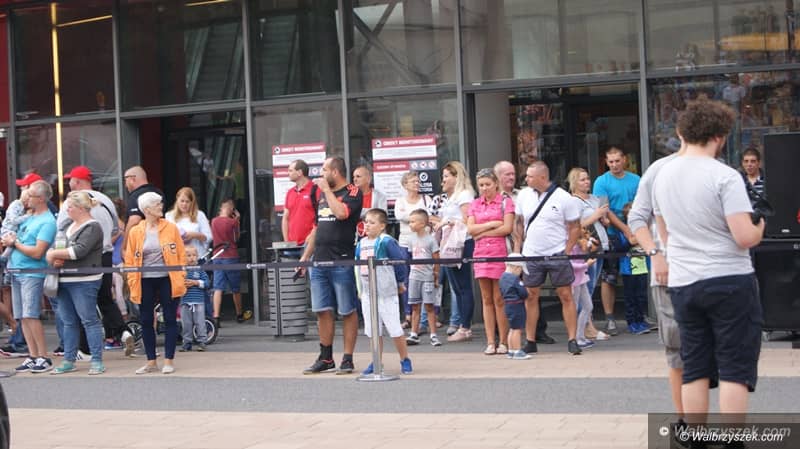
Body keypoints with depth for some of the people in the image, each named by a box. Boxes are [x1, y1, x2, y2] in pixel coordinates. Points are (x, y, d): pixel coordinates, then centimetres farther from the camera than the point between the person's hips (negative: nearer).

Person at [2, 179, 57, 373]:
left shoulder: (47, 222, -11)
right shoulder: (29, 217, 16)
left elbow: (37, 252, -19)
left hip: (32, 274, -8)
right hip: (17, 271, 8)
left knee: (30, 315, -12)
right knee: (23, 317, 7)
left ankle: (43, 358, -7)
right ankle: (32, 357, 11)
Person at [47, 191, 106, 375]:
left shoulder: (92, 227, -8)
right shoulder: (68, 226, 18)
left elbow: (79, 251, -20)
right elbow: (53, 248, 16)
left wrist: (54, 254, -10)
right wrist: (54, 258, -7)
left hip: (84, 282, -8)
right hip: (64, 281, 8)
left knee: (89, 320, -5)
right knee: (69, 322, 11)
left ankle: (97, 361, -1)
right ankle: (69, 360, 17)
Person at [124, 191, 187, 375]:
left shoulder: (171, 228, 1)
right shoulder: (135, 232, 3)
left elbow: (181, 254, 2)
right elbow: (129, 259, 5)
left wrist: (180, 277, -6)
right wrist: (132, 282, -4)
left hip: (167, 280, -1)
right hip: (145, 282, 1)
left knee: (170, 320, 1)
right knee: (146, 321, 6)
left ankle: (168, 360, 9)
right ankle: (151, 362, 16)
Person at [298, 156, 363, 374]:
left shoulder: (352, 192, -3)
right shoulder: (321, 194, 18)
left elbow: (341, 213, -24)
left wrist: (326, 189, -12)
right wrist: (305, 256, 20)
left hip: (342, 262, -7)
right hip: (319, 262, 7)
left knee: (347, 312, 0)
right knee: (322, 311, 7)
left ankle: (348, 359, 5)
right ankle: (326, 358, 15)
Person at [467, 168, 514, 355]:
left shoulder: (505, 202, 2)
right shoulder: (474, 204, 15)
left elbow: (507, 228, -9)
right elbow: (470, 229, 3)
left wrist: (483, 232, -5)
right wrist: (491, 224, -6)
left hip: (500, 253, -4)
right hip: (481, 254, 4)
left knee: (499, 299, -4)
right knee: (487, 300, 5)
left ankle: (503, 341, 2)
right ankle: (490, 342, 7)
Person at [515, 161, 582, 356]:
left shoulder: (564, 198, -7)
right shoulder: (524, 195, 4)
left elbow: (575, 227, -3)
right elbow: (520, 224, 13)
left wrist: (567, 251, -9)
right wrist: (517, 249, 7)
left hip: (557, 254, -3)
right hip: (531, 255, 3)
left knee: (566, 296, -2)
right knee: (530, 296, 5)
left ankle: (572, 340, 2)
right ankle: (530, 342, 13)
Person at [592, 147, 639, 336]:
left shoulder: (635, 180, 9)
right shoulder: (602, 182, -2)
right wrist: (625, 229, -18)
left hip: (634, 234, 3)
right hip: (611, 235, -3)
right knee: (608, 278, -2)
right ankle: (609, 318, 4)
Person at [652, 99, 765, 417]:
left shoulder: (663, 175, 8)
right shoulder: (725, 176, -13)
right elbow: (745, 237, -18)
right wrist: (759, 227, 2)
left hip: (683, 283, 6)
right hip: (730, 280, -6)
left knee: (694, 370, 11)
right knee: (735, 370, 0)